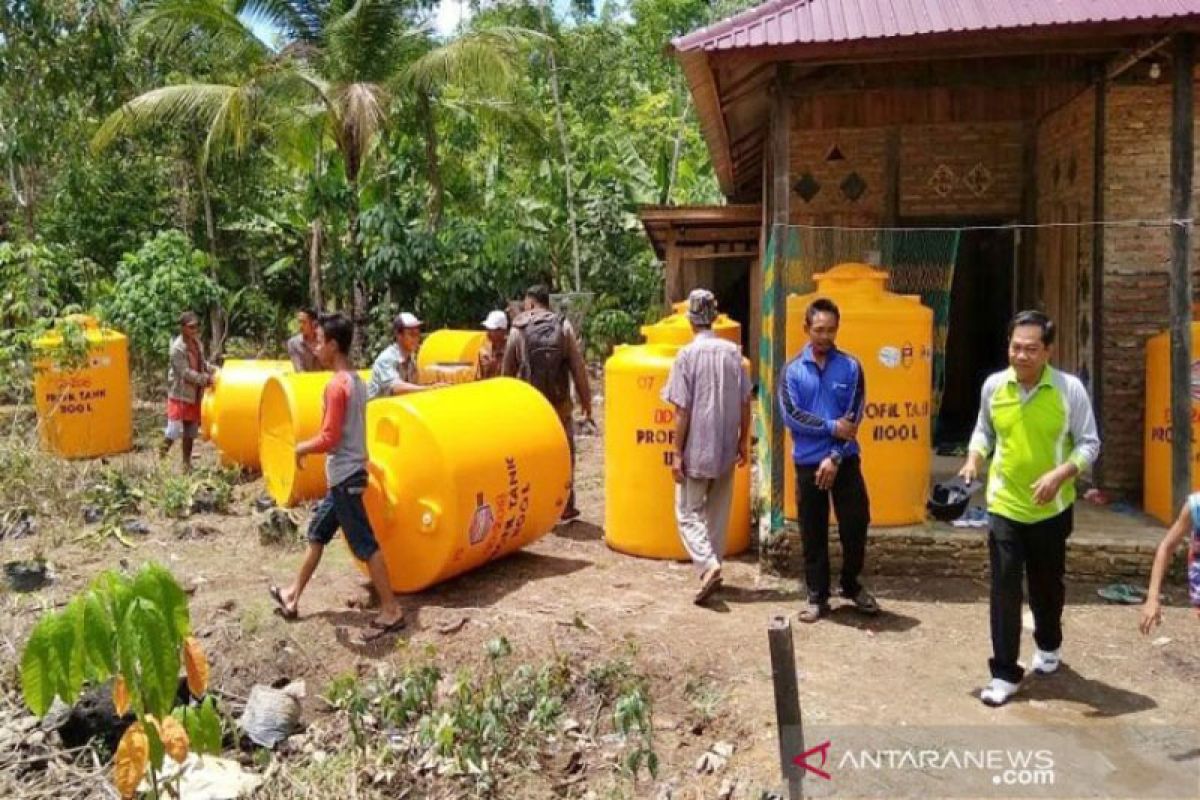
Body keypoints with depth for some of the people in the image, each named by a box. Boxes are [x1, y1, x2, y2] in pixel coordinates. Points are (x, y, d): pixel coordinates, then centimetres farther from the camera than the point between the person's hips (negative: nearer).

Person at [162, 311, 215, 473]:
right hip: (179, 395, -8)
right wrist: (206, 379, -25)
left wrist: (214, 370, -3)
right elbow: (186, 373, -23)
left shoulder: (197, 343, 4)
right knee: (174, 430, -9)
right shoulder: (177, 348, -19)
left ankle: (187, 464, 23)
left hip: (194, 395, 8)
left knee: (190, 431, 13)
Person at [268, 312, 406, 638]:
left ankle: (391, 610, 3)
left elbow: (329, 438, -22)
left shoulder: (336, 385, -20)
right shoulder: (356, 380, 9)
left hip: (344, 476, -10)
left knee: (364, 545, -4)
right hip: (348, 472, 10)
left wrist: (302, 448, -5)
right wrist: (311, 446, 18)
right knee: (317, 533, 19)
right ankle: (293, 595, 32)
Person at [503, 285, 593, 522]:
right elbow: (578, 368, -4)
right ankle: (565, 508, 16)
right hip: (560, 404, 0)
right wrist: (586, 400, 3)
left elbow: (507, 370, 3)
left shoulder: (519, 329, -2)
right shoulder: (564, 326, -1)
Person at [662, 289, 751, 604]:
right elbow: (745, 403, 5)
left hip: (696, 451, -4)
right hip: (726, 449, 5)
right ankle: (713, 566, 25)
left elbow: (682, 411, -12)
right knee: (718, 512, 17)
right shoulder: (733, 351, 1)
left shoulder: (687, 355, -12)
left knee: (688, 512, 5)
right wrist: (743, 441, 16)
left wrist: (677, 453, -7)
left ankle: (708, 566, -12)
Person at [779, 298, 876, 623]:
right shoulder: (792, 370, 1)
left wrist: (835, 457, -14)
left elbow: (854, 417, -6)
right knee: (813, 534, 7)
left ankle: (851, 585, 28)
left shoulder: (851, 367, 0)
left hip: (845, 461, 0)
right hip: (807, 462, 0)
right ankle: (817, 595, 20)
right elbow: (790, 415, -9)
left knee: (856, 525, 4)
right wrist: (832, 427, -15)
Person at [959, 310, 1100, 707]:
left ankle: (1049, 646, 46)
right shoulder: (993, 385, -4)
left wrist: (1060, 474, -24)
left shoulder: (1070, 388, -12)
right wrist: (973, 460, -7)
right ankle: (1005, 674, 6)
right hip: (1004, 506, 1)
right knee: (1004, 589, -2)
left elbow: (1089, 444, -8)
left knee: (1047, 584, 18)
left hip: (1051, 508, -1)